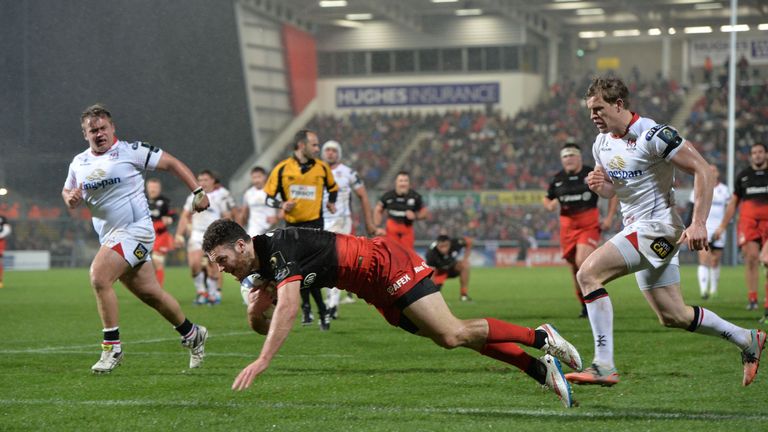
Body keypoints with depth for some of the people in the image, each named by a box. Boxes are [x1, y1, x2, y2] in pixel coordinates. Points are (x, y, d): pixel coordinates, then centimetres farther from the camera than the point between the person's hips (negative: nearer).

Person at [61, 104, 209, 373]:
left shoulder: (131, 151, -7)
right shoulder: (78, 164, 10)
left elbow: (172, 164, -2)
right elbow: (68, 193, 23)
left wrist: (197, 191, -8)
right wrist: (70, 198, -2)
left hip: (135, 230, -6)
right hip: (109, 237, 6)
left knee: (99, 277, -24)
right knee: (151, 294, 11)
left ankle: (112, 348, -16)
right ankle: (192, 335, 32)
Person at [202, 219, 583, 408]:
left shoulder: (280, 250, -24)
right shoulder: (261, 264, 5)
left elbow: (288, 308, -39)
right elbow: (259, 323, 14)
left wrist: (262, 362, -44)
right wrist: (256, 311, -10)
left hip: (387, 265, -9)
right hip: (377, 291, 9)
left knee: (452, 335, -18)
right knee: (450, 338, 5)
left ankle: (540, 337, -4)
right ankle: (541, 369, 6)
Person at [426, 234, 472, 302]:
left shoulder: (455, 243, -29)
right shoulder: (432, 253, -38)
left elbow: (469, 241, -7)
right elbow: (430, 273, -39)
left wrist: (465, 258, -12)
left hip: (451, 267, 2)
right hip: (439, 271, -2)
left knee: (464, 265, -28)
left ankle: (464, 294, -15)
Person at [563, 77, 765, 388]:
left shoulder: (653, 135, -17)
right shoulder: (602, 144, 9)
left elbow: (703, 170, -17)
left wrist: (698, 223, -24)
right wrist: (598, 185, -3)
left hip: (657, 227, -9)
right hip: (635, 230, 9)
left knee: (588, 274, -22)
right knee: (673, 316, 12)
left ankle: (604, 366, -24)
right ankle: (747, 340, 29)